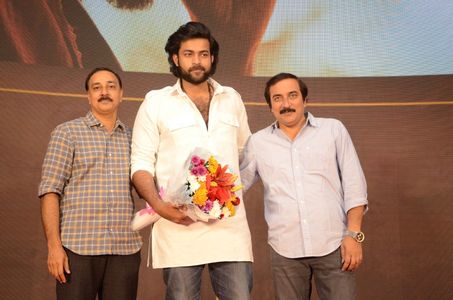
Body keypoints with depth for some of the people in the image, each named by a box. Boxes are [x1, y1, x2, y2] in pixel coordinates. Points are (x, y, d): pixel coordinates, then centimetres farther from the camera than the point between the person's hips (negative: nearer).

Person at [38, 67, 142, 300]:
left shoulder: (133, 138, 14)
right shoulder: (67, 132, 5)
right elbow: (50, 191, -2)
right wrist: (54, 245, -11)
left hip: (125, 249, 3)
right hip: (79, 247, -3)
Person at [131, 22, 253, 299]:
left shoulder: (232, 99, 14)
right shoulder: (156, 102, 6)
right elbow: (141, 164, 2)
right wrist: (158, 205, -13)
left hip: (230, 224, 2)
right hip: (179, 225, -2)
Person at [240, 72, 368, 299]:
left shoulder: (334, 130, 5)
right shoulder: (257, 142, 7)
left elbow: (354, 185, 2)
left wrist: (354, 234, -5)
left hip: (333, 245, -1)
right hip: (285, 250, 1)